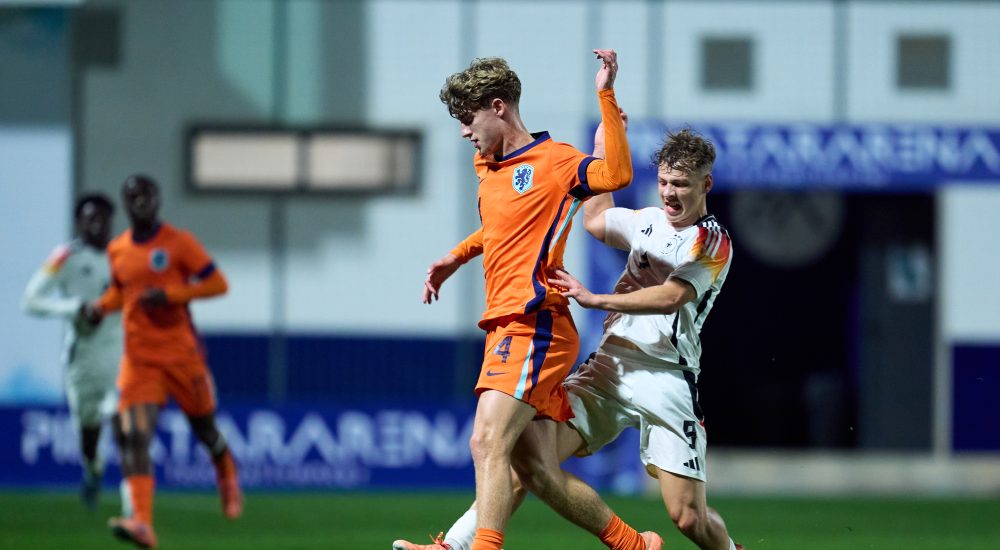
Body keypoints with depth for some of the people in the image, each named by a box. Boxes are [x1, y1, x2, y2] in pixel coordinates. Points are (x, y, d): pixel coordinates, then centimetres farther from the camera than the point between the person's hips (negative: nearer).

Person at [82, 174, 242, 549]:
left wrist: (171, 294, -18)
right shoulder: (117, 250, 9)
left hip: (181, 353, -3)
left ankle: (228, 478, 47)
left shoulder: (178, 242, -5)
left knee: (204, 427, 13)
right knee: (133, 436, -16)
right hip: (139, 359, 3)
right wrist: (101, 306, 4)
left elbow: (217, 283, -7)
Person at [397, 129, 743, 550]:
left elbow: (671, 297, -18)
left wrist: (594, 299, -22)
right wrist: (602, 151, 31)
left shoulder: (713, 243, -3)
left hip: (664, 382, -5)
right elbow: (595, 220, 38)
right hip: (607, 368, 5)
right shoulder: (649, 221, 17)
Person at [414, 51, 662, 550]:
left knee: (488, 444, -23)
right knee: (540, 474, 7)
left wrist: (606, 96, -24)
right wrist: (456, 257, 29)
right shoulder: (487, 167, 20)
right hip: (505, 328, 9)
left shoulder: (554, 161, -5)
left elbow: (617, 173, -24)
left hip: (534, 327, -9)